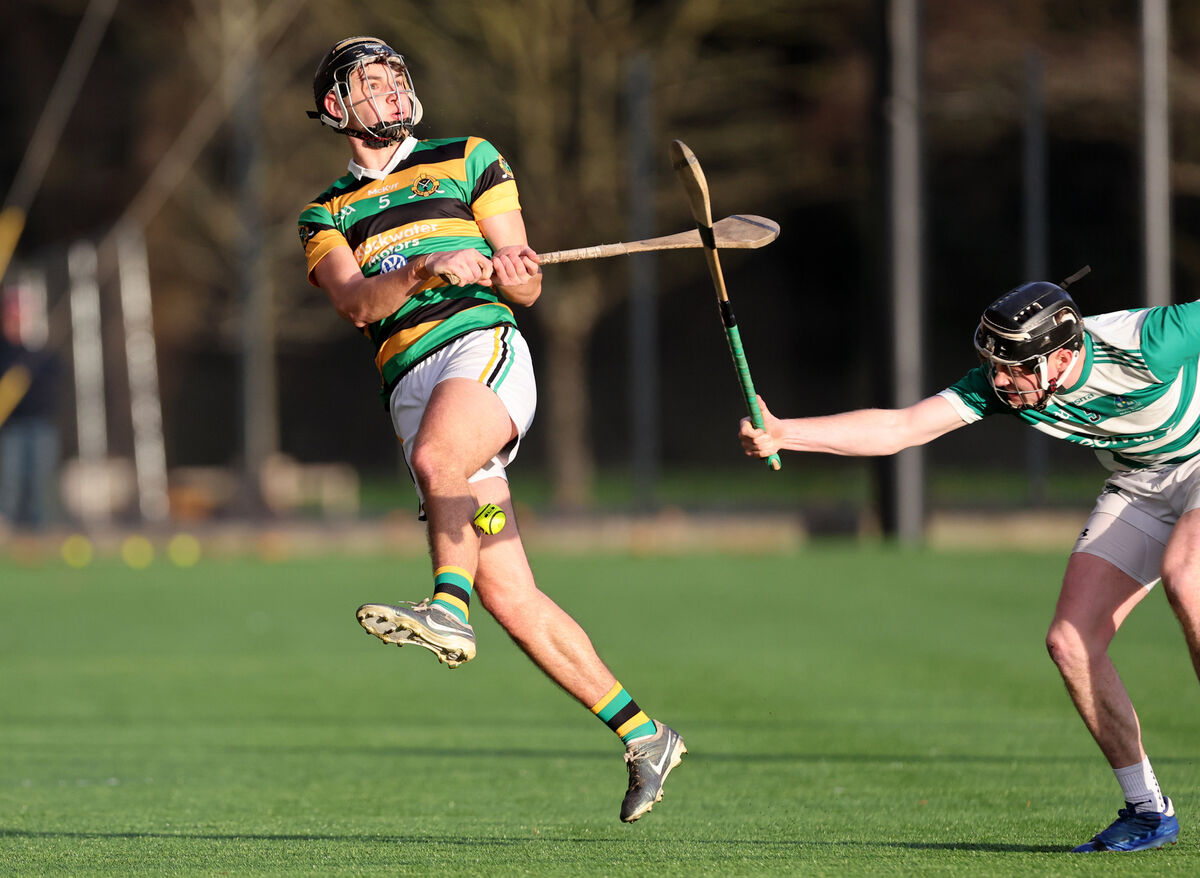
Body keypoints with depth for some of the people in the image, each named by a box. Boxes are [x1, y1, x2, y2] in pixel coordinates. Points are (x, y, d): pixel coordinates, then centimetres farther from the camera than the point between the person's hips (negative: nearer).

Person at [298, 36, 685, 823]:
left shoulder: (467, 161, 17)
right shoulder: (326, 216, 21)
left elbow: (525, 291, 13)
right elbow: (354, 302, 1)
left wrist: (519, 275, -11)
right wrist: (425, 268, -16)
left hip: (483, 348, -2)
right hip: (409, 386, 2)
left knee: (437, 457, -38)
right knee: (510, 598, -6)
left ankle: (450, 610, -54)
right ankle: (644, 737, 0)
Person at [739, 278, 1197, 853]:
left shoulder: (1147, 343, -32)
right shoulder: (999, 383, -18)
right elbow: (899, 427, -20)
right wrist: (782, 434, -31)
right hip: (1137, 486, 6)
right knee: (1071, 643, -8)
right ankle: (1147, 811, 4)